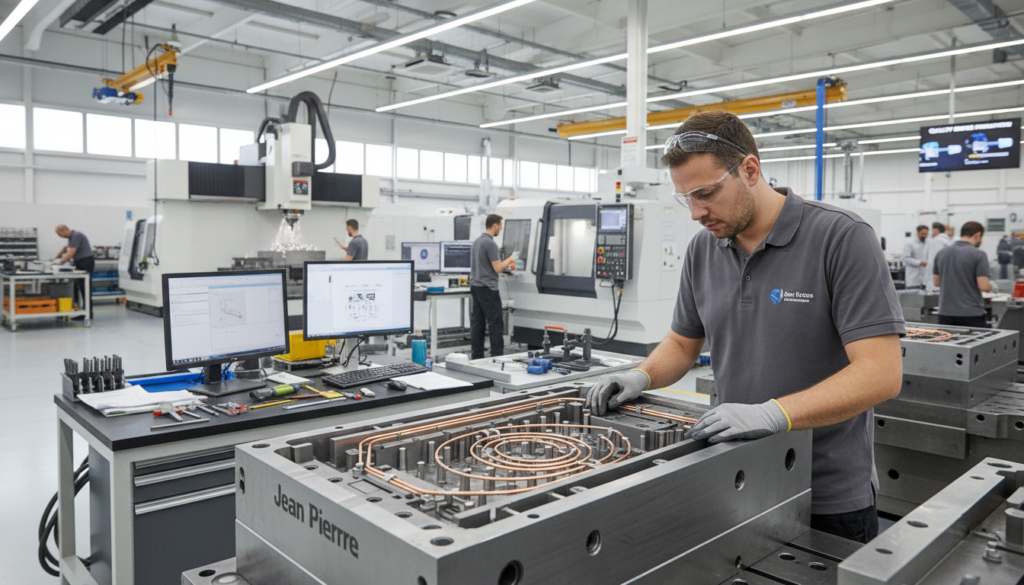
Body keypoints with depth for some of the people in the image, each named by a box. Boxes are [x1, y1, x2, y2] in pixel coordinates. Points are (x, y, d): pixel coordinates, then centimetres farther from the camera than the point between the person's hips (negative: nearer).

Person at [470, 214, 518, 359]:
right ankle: (497, 357, -4)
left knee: (477, 324, 7)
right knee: (496, 324, -5)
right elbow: (497, 268, -16)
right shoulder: (490, 243, -16)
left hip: (476, 287, 9)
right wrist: (511, 259, -1)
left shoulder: (477, 242, 14)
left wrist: (504, 265, 26)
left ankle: (477, 357, 9)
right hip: (488, 289, -9)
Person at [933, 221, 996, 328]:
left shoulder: (942, 253, 6)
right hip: (971, 314, -5)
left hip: (946, 313, 5)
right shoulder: (978, 255, -10)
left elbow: (936, 282, 13)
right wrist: (992, 287, 7)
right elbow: (983, 286, -14)